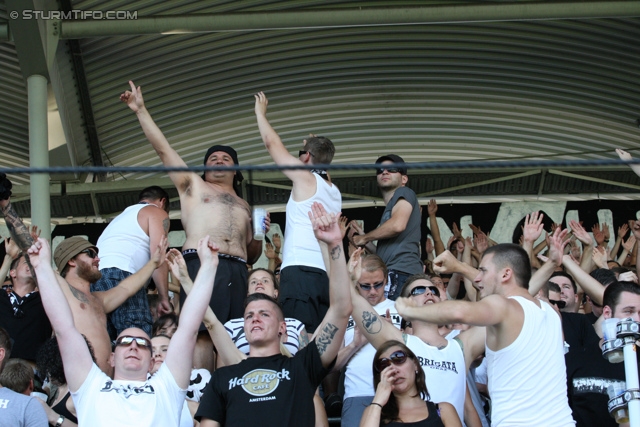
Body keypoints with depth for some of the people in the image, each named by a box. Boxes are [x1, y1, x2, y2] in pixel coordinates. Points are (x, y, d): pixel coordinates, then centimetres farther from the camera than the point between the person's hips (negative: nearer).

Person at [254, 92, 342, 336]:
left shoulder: (305, 178, 3)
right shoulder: (334, 192, 21)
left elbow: (272, 143, 10)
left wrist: (260, 112, 25)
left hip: (300, 271, -7)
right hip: (326, 273, 7)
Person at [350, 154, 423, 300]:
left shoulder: (404, 193, 7)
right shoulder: (389, 208, 32)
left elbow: (398, 224, -14)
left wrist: (364, 238, 0)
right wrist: (363, 237, 21)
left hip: (400, 273, -9)